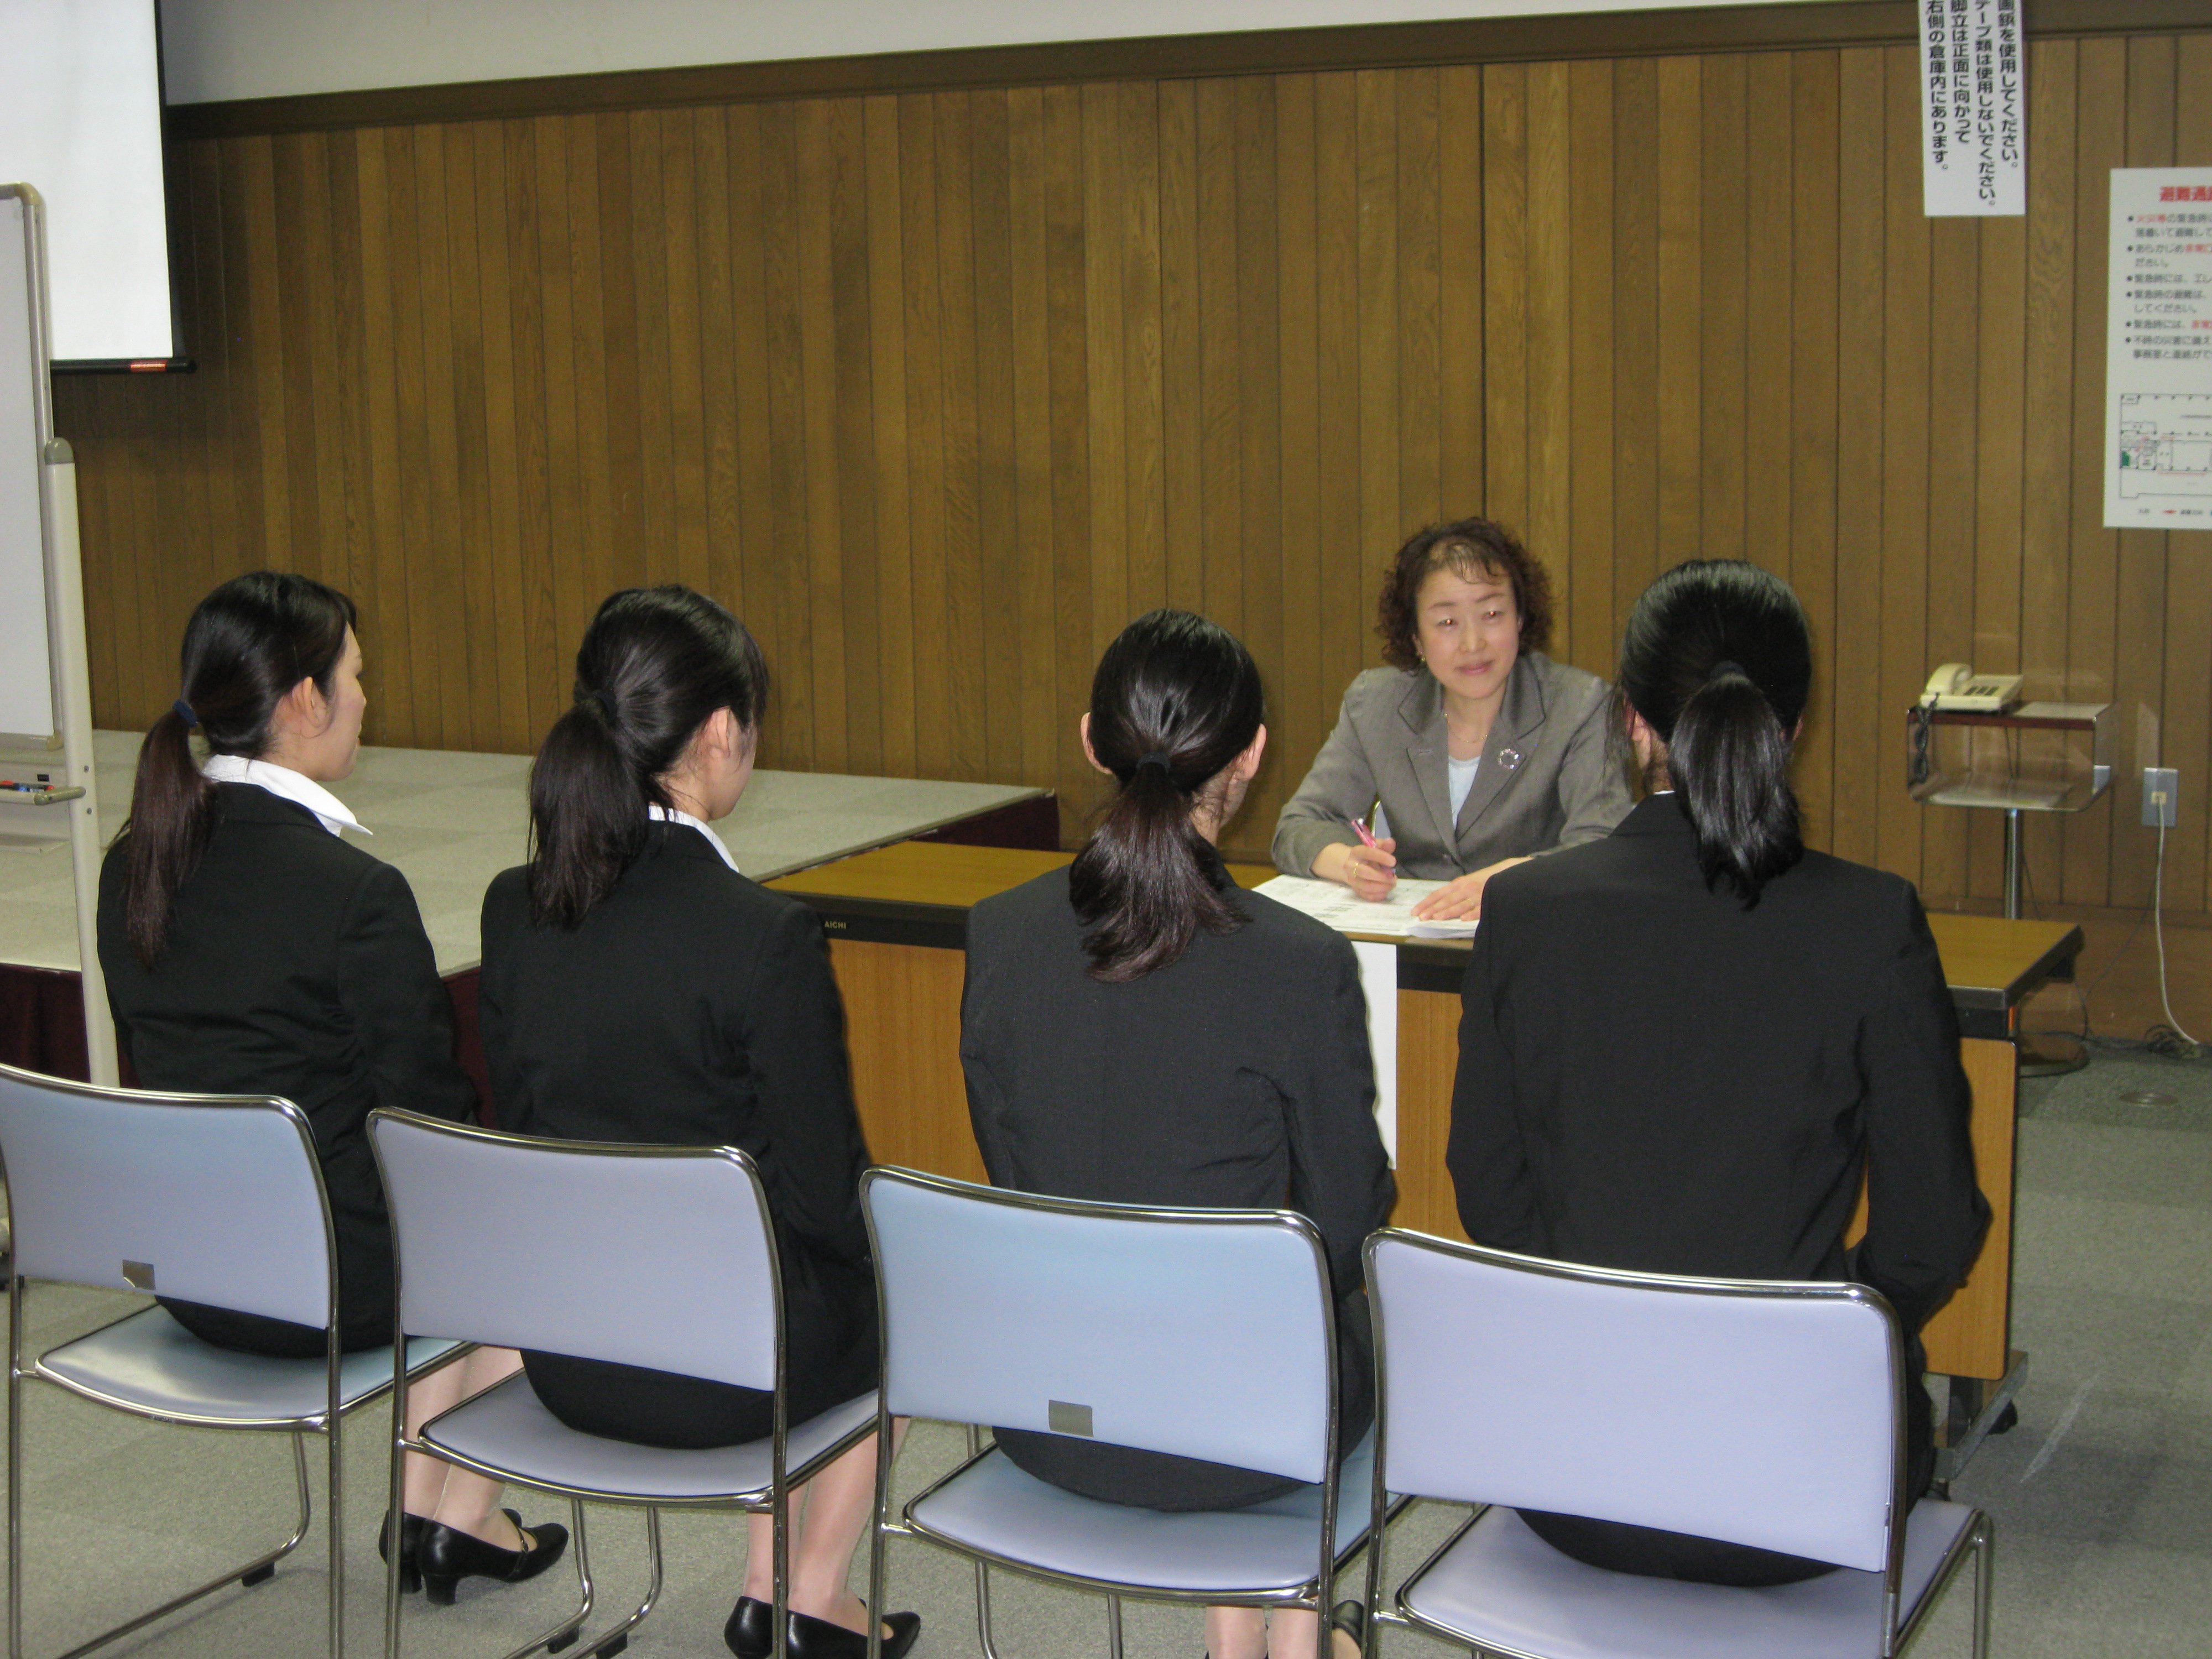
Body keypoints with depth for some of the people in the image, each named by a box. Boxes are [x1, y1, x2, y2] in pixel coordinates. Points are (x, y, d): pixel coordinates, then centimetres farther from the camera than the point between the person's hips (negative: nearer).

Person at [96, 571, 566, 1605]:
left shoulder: (131, 869, -1)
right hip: (330, 1282, -7)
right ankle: (467, 1515, 28)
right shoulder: (355, 895, -23)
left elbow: (162, 1062, 9)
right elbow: (429, 1111, -17)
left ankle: (422, 1500, 35)